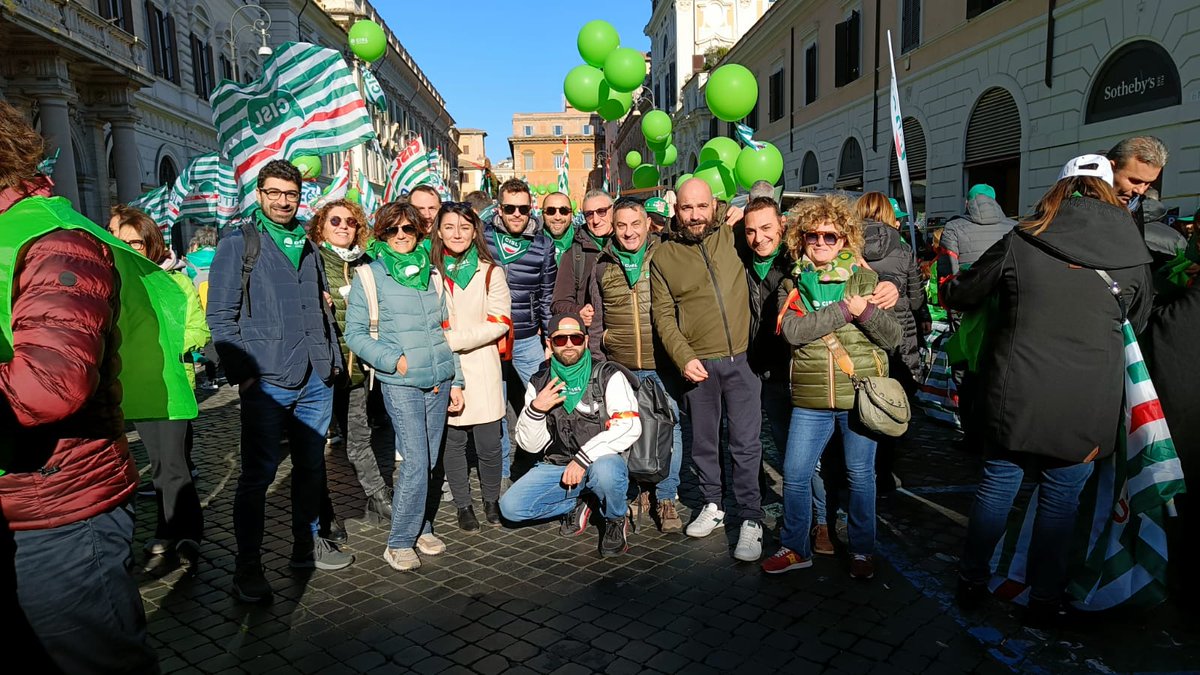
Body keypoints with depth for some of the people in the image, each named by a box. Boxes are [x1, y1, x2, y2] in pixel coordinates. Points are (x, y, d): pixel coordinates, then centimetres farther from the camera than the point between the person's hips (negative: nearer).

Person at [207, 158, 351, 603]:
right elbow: (220, 317, -5)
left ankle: (307, 546, 29)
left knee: (311, 467, 14)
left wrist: (333, 360, 12)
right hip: (266, 382, -5)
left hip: (316, 382, 6)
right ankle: (248, 568, 10)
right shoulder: (238, 244, 0)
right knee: (259, 474, -2)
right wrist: (243, 373, -13)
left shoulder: (307, 246, 17)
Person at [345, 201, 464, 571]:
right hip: (400, 384, -5)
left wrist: (456, 380, 14)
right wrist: (393, 359, -13)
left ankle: (422, 527, 24)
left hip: (439, 381, 5)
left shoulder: (432, 273, 15)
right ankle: (400, 542, 2)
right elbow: (355, 333, -1)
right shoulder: (369, 276, 1)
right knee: (415, 460, -11)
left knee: (430, 461, 9)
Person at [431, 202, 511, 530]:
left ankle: (491, 500, 25)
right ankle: (463, 505, 23)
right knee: (452, 441, 5)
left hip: (481, 368, -1)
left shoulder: (490, 271, 2)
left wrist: (453, 339, -12)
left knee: (488, 443, 1)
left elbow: (500, 322, -4)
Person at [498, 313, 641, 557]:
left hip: (602, 460, -4)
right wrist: (535, 409, -17)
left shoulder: (609, 377, -7)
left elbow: (630, 427, -19)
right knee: (511, 506, -13)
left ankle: (616, 520, -3)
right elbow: (529, 445, 3)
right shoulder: (539, 384, 4)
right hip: (556, 467, 4)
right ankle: (576, 504, 13)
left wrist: (583, 458, -23)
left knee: (604, 471, -38)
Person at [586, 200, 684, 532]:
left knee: (669, 428, -1)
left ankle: (666, 499, 13)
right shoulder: (603, 267, 8)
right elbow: (596, 321, 14)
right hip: (619, 367, 2)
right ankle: (636, 492, 27)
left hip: (662, 365, -2)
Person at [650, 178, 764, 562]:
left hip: (742, 359, 0)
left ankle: (750, 520, 11)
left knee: (746, 443, 0)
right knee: (703, 440, 12)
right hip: (698, 364, 1)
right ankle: (712, 505, 31)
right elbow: (662, 315, 0)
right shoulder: (664, 257, 4)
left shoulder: (731, 237, 5)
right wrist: (684, 358, -9)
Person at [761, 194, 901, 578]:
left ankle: (862, 551, 28)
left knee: (860, 474, 9)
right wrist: (845, 309, -16)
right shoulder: (791, 285, 5)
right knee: (795, 474, 4)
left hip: (860, 394, -1)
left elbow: (893, 336, -1)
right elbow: (792, 331, -14)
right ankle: (795, 549, 23)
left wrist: (866, 311, -19)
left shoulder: (864, 279, 2)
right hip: (810, 400, 1)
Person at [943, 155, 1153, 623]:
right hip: (1086, 406, 1)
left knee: (997, 484, 14)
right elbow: (1138, 323, 16)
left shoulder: (1019, 244, -6)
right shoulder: (1133, 257, -1)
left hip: (1014, 396, 0)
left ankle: (972, 583, 28)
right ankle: (1043, 600, 27)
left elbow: (960, 295, 7)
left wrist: (947, 285, 29)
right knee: (1061, 498, 13)